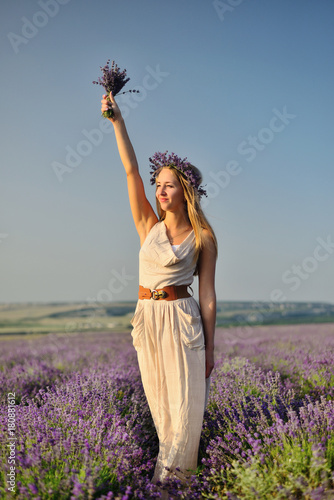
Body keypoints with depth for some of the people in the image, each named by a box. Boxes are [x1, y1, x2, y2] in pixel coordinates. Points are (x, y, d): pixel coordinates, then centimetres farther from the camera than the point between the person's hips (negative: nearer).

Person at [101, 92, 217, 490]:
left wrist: (209, 348, -3)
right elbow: (131, 170, -4)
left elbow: (208, 297, -3)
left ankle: (169, 472, 11)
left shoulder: (203, 238, -3)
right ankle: (175, 465, 26)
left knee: (185, 400, -3)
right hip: (146, 318, 4)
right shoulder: (149, 226, 5)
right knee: (160, 399, 10)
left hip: (181, 319, -3)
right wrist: (116, 120, -11)